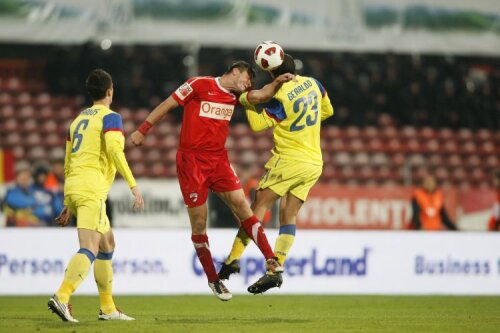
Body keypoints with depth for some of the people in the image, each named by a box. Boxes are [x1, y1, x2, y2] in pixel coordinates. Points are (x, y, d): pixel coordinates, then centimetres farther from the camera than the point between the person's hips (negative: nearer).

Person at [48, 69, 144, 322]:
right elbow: (114, 150, -18)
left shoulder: (78, 119, 23)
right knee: (90, 249, -18)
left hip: (73, 187, 9)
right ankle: (61, 297, -37)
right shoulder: (110, 117, 0)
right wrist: (133, 185, -18)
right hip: (92, 188, -9)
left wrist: (68, 204, 28)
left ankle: (108, 308, 21)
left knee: (107, 243, 21)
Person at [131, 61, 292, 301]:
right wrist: (142, 130, -1)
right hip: (191, 160, -5)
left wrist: (277, 83, -12)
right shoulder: (200, 85, -6)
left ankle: (271, 260, -9)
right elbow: (167, 104, -2)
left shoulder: (235, 97, 13)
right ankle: (213, 279, 10)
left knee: (242, 206, -9)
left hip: (218, 159, 5)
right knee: (199, 223, -1)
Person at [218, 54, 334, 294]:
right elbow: (327, 111, 21)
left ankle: (234, 258, -8)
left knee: (259, 205, -2)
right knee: (288, 216, 5)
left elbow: (257, 125, -11)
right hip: (314, 162, 7)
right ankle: (275, 270, -4)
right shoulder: (312, 84, 5)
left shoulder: (281, 98, -16)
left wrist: (247, 101, 0)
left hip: (289, 159, -7)